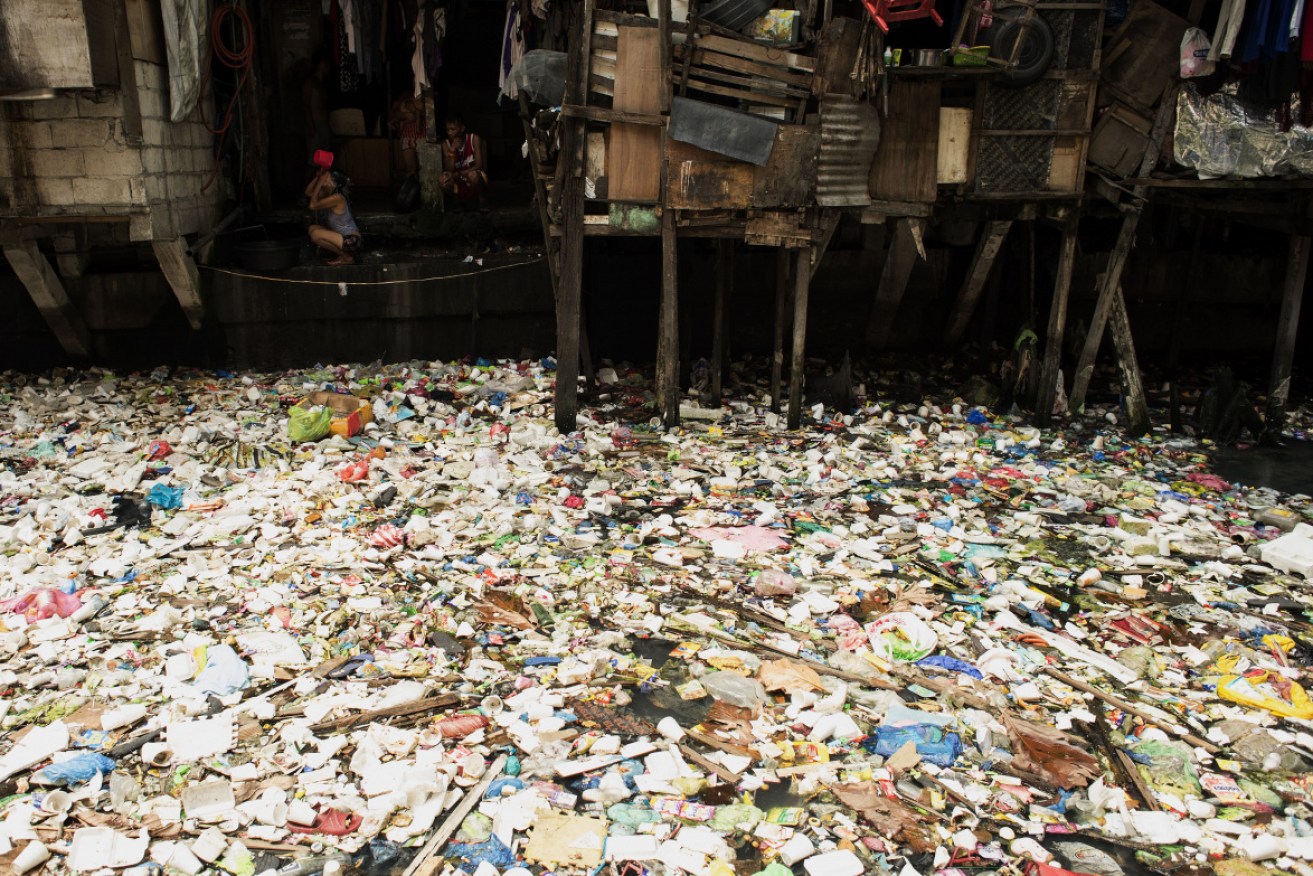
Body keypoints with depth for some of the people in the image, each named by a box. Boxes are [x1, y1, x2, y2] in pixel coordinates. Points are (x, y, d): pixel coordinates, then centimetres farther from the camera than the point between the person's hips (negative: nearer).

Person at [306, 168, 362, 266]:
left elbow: (312, 206, -18)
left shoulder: (337, 198, -21)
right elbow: (308, 193, 13)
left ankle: (346, 257, -6)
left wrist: (320, 183, -15)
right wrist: (317, 177, -1)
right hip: (343, 236, 10)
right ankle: (341, 252, 12)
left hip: (351, 240, -10)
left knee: (316, 234, -21)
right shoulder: (327, 193, 6)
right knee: (312, 228, 11)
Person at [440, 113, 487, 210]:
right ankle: (460, 200, 3)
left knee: (472, 174, -37)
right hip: (459, 183, 3)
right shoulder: (446, 144, -5)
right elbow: (449, 170, -12)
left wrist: (457, 174, -26)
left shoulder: (474, 139, -13)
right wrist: (452, 150, -25)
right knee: (442, 180, -27)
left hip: (476, 180, -3)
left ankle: (481, 200, -8)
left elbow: (479, 165, -18)